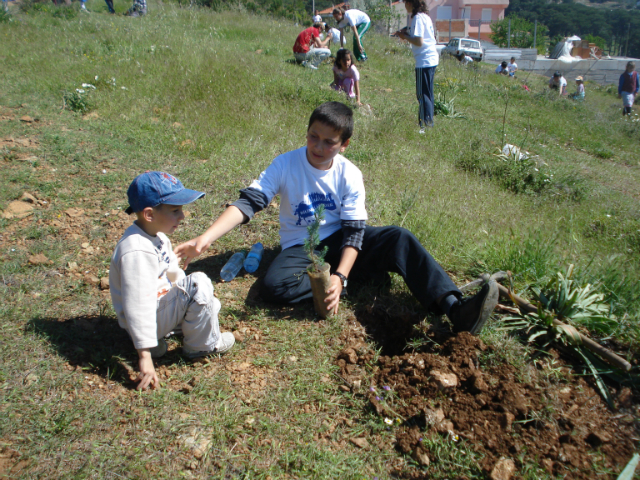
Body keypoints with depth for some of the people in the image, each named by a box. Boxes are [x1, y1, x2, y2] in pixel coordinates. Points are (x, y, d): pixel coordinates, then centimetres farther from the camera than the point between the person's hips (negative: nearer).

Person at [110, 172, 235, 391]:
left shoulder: (157, 236, 3)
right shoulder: (137, 252, -31)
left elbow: (173, 273, 18)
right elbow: (137, 305, -34)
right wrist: (145, 356, -35)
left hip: (161, 302, 11)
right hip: (148, 316, -11)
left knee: (211, 304, 27)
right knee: (198, 284, -26)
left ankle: (157, 339, 16)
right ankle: (201, 345, -5)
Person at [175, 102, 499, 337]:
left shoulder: (349, 174, -7)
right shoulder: (285, 165, -11)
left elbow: (354, 230, -12)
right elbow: (249, 201, -19)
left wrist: (340, 276, -29)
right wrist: (205, 239, -34)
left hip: (341, 242, 1)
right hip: (300, 248, -1)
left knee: (400, 238, -26)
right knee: (274, 285, -34)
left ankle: (455, 308, -38)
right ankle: (357, 283, -22)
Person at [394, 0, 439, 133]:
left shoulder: (417, 18, -13)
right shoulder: (426, 16, 16)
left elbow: (419, 42, -19)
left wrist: (404, 36, -5)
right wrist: (408, 33, 11)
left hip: (424, 61, -10)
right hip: (432, 58, 10)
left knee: (423, 94, -6)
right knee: (427, 93, 14)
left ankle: (426, 125, -5)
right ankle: (428, 123, 20)